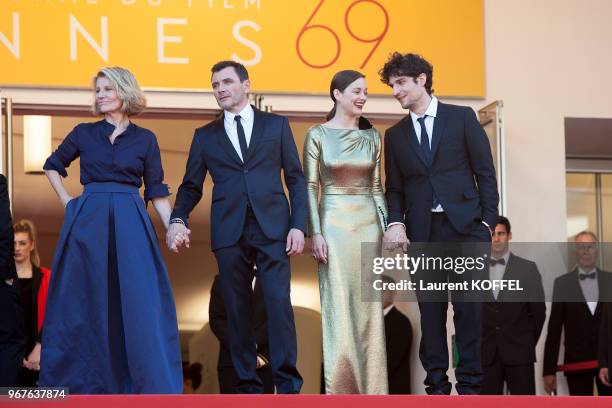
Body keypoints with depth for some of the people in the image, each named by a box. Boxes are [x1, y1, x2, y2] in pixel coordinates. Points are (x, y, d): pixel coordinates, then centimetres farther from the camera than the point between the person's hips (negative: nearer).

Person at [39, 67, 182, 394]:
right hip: (87, 220, 1)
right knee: (85, 300, 3)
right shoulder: (83, 133, 7)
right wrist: (66, 201, 9)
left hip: (130, 222, -1)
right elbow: (52, 166, 22)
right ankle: (80, 379, 13)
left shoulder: (145, 139, 6)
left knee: (140, 302, -6)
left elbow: (156, 190, 6)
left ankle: (153, 384, -1)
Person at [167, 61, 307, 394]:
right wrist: (178, 220, -7)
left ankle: (288, 384, -6)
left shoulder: (276, 125, 10)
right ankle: (248, 385, 8)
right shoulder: (205, 136, 14)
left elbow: (295, 178, 7)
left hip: (272, 228, -2)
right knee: (238, 309, 3)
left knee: (278, 302, -10)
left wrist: (298, 225, -3)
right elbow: (191, 186, 12)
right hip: (230, 233, 2)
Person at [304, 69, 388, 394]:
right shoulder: (318, 134, -1)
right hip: (334, 222, -4)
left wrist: (387, 228, 5)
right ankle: (340, 386, -1)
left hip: (368, 223, 4)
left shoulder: (372, 136, 10)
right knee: (339, 307, -6)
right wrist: (315, 232, -12)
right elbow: (310, 187, -3)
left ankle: (369, 385, 8)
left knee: (368, 309, 3)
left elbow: (376, 187, 12)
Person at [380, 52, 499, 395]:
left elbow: (485, 173, 3)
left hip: (465, 226, -3)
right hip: (422, 232, 3)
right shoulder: (395, 135, 14)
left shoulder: (462, 118, 5)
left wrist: (488, 221, -4)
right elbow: (395, 188, 13)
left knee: (469, 305, -7)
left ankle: (470, 383, -1)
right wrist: (396, 223, -5)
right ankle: (437, 385, 6)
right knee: (431, 309, 2)